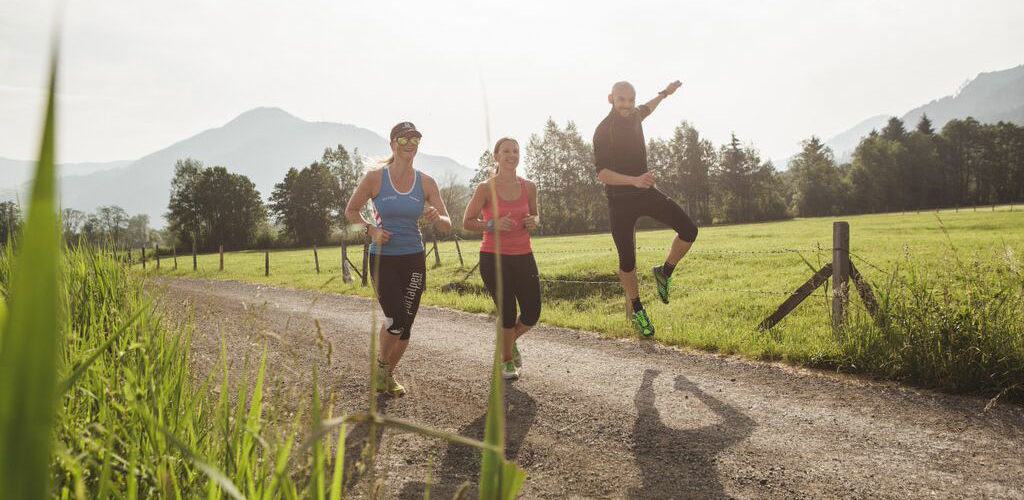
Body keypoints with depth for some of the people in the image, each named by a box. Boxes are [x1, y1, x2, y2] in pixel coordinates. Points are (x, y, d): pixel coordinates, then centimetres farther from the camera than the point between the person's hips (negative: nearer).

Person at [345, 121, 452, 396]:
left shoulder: (426, 183, 0)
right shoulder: (375, 178, -6)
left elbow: (448, 225, 1)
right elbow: (351, 211, 5)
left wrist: (436, 218, -22)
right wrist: (370, 229, -12)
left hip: (413, 260, 3)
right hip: (382, 259, -3)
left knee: (406, 324, 4)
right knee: (396, 318, -17)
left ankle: (388, 374, 28)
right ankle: (380, 363, 14)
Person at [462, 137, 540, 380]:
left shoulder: (528, 187, 5)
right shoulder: (485, 189, -6)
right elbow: (467, 222, -2)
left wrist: (533, 221, -4)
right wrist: (493, 225, -19)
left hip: (523, 257, 4)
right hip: (493, 257, -4)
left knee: (532, 314, 3)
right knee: (508, 313, -2)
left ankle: (511, 341, 37)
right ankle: (506, 361, 24)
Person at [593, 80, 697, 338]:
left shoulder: (634, 115, 7)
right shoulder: (603, 131, -14)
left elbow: (646, 109, 35)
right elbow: (602, 173, -21)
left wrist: (664, 93, 47)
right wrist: (634, 180, -34)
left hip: (646, 192, 6)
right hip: (620, 200, -6)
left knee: (689, 231, -9)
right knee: (627, 260, -1)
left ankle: (664, 273, 14)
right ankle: (636, 309, 22)